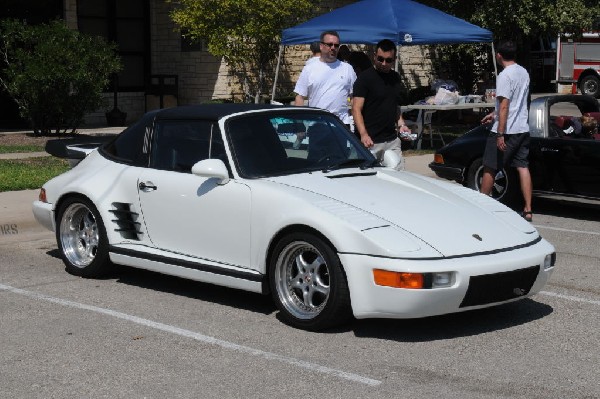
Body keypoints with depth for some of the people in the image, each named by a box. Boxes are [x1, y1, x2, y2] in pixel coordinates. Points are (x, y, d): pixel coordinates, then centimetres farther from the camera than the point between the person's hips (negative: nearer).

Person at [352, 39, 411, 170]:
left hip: (392, 140, 6)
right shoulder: (365, 78, -6)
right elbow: (356, 109, -13)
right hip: (370, 142, -6)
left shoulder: (395, 78, 14)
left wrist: (401, 124, 7)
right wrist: (363, 134, -27)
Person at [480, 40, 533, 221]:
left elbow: (504, 106, -21)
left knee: (489, 169, 5)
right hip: (523, 129, 8)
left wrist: (500, 135, -21)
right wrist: (494, 114, 31)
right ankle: (528, 210, 3)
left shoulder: (504, 76, -16)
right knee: (523, 167, 6)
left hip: (506, 131, -8)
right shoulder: (523, 72, 11)